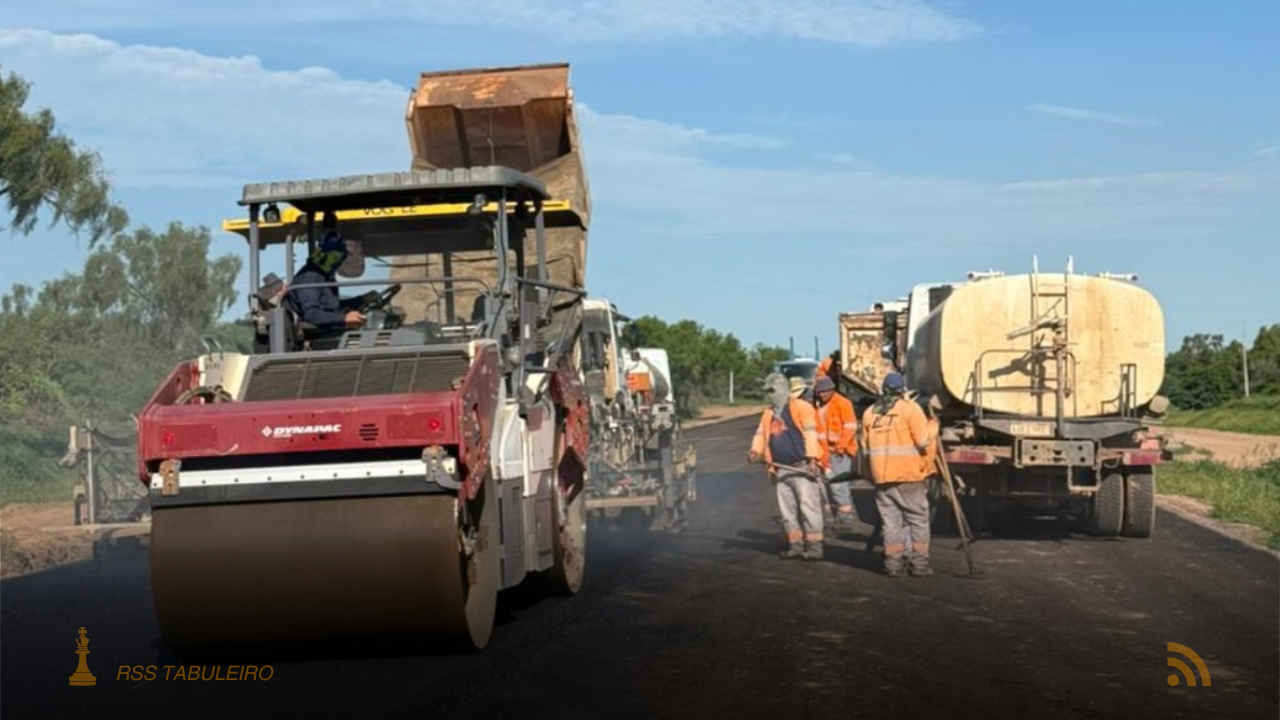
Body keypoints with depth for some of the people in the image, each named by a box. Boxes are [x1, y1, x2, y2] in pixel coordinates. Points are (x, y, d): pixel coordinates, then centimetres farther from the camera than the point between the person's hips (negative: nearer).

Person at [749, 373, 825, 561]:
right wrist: (755, 451, -6)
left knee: (808, 507, -9)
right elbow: (760, 434, 15)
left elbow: (810, 433, -10)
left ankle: (814, 546, -8)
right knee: (787, 510, 8)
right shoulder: (768, 413, 19)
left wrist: (812, 458, -20)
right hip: (781, 470, 7)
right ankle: (796, 545, 15)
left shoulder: (801, 407, -3)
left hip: (802, 468, -7)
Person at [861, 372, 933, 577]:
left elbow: (865, 446, 13)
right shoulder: (910, 409, -4)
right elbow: (923, 442, -11)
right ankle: (918, 564, 2)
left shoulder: (869, 412, 10)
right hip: (908, 475, -4)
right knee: (918, 520, 5)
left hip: (881, 476, 4)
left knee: (891, 522, 10)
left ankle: (893, 564, 7)